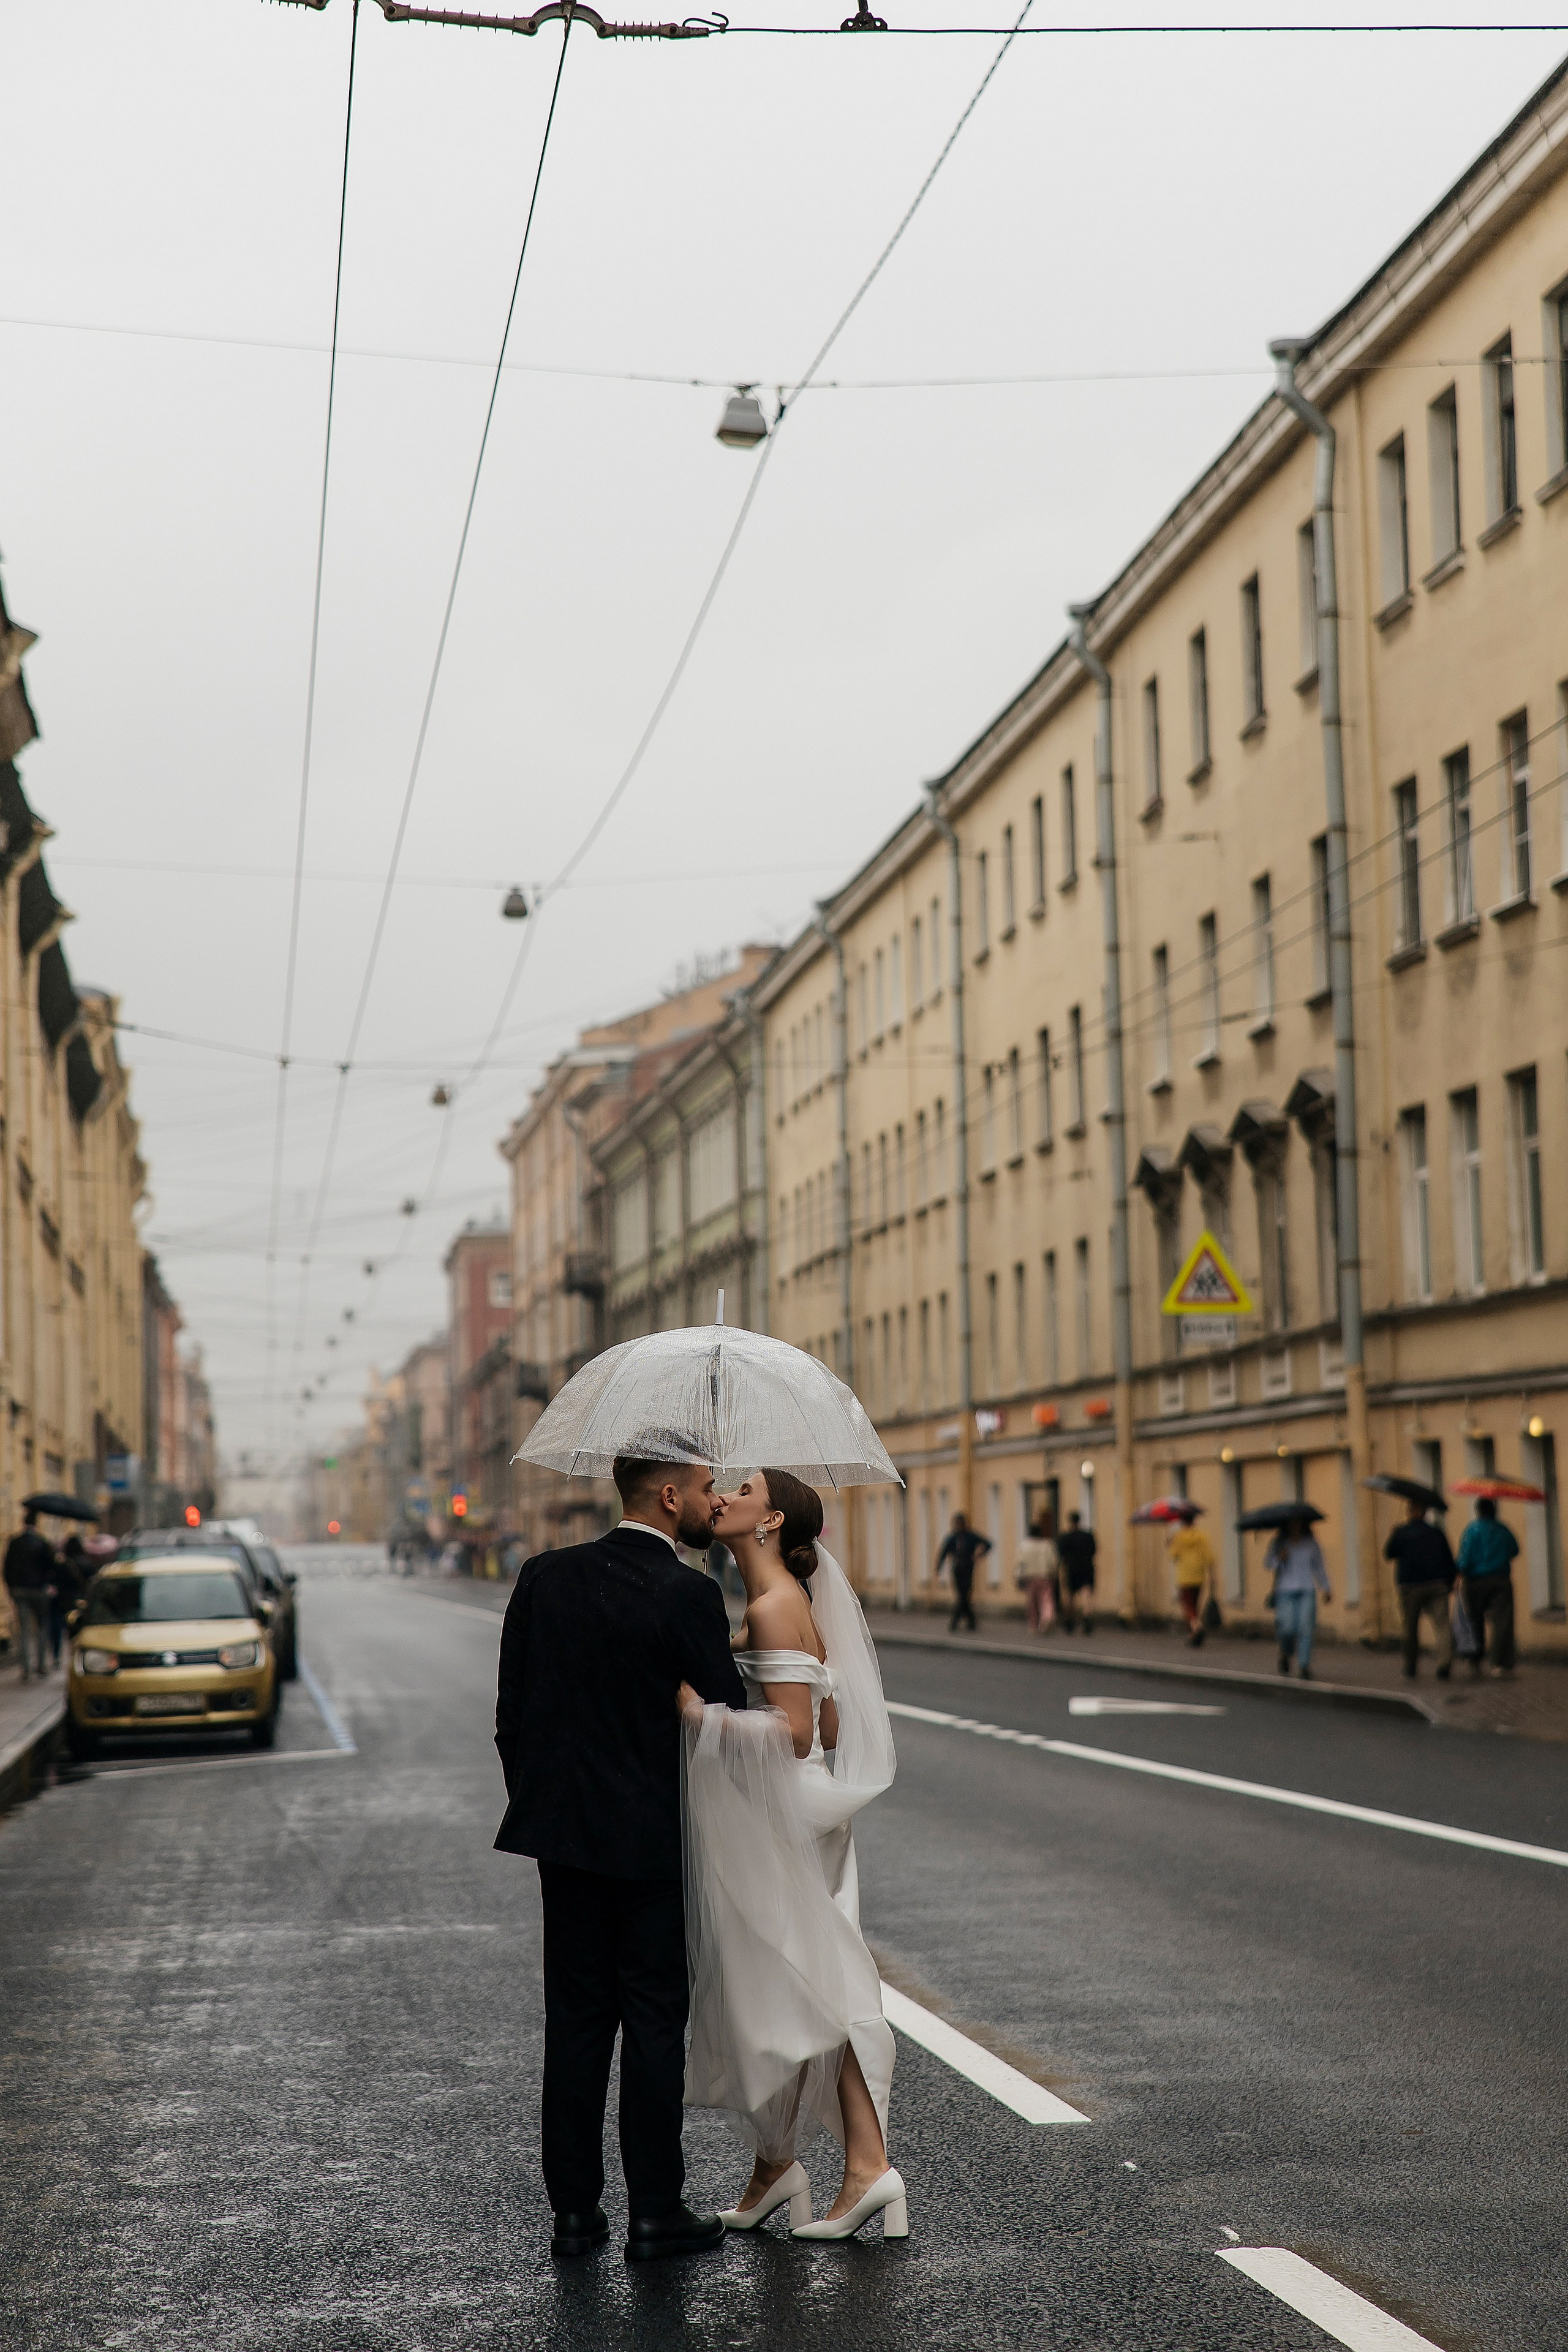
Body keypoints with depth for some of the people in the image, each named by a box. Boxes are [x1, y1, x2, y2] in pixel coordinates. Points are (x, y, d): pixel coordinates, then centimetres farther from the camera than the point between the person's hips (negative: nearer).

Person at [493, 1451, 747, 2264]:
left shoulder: (546, 1578, 1)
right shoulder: (688, 1595, -15)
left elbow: (511, 1713, 5)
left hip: (564, 1831, 5)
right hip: (657, 1840, -5)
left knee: (575, 2021, 10)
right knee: (655, 2023, 4)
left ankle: (575, 2209, 14)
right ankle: (655, 2212, 8)